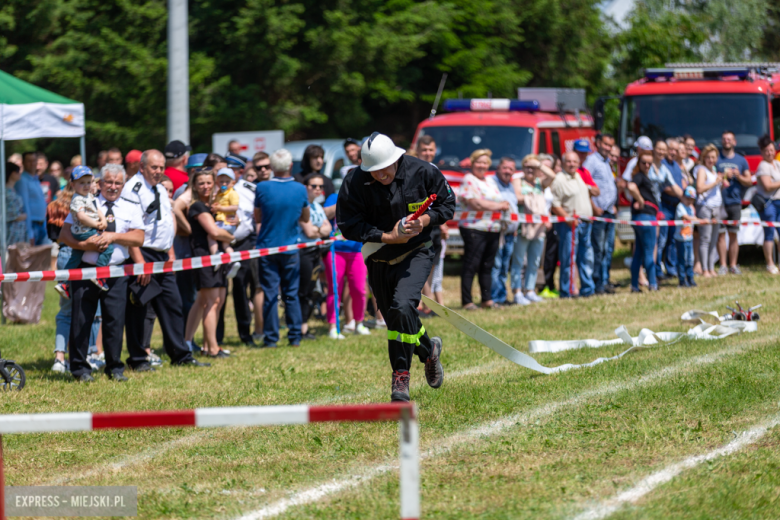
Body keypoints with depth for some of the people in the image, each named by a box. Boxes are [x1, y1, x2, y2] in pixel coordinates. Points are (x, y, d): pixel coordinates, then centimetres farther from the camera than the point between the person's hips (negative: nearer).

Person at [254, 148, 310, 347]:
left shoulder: (263, 188, -10)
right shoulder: (300, 189, -5)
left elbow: (257, 218, 3)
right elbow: (305, 218, 10)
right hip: (290, 248, 1)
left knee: (270, 295, 2)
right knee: (291, 294, 10)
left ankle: (271, 338, 1)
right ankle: (295, 336, 9)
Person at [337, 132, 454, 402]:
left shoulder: (422, 172, -13)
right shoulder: (354, 183, -14)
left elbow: (448, 203, 1)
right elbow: (349, 225, -13)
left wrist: (426, 219, -19)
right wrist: (388, 236, -23)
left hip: (415, 254, -3)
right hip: (378, 259, 3)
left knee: (402, 307, -24)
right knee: (394, 317, 11)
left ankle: (401, 375, -14)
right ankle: (428, 349, 44)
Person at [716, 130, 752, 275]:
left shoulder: (741, 160, 13)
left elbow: (749, 182, 13)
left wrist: (739, 176, -7)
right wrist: (723, 176, -12)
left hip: (735, 202, 2)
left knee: (733, 234, 3)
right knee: (721, 234, -4)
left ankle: (733, 265, 8)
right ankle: (723, 265, -1)